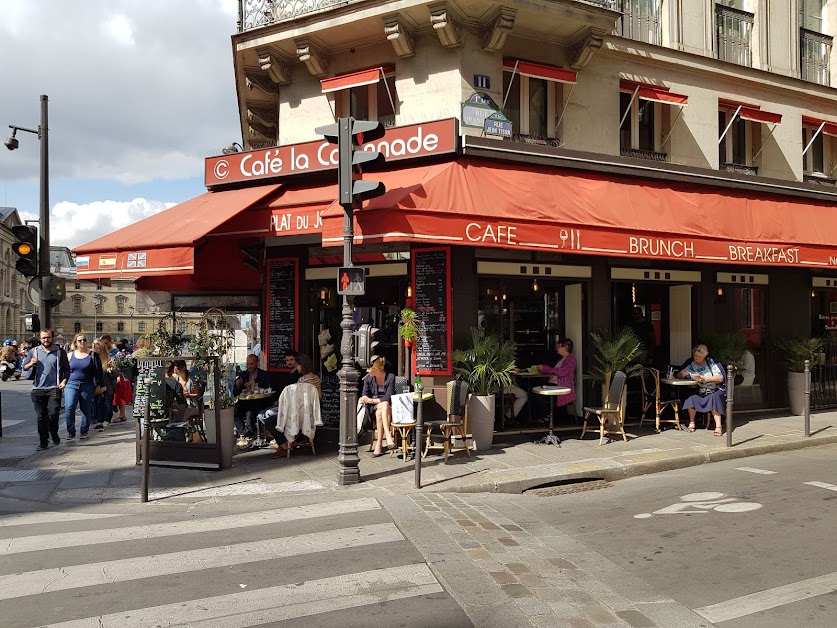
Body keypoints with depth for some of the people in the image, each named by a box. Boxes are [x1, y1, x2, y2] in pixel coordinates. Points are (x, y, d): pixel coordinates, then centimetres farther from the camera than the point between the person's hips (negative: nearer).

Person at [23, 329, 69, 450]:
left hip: (54, 388, -2)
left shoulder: (60, 352, 5)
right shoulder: (34, 352, 10)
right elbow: (24, 367, 11)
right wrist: (31, 363, -11)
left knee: (53, 413, -13)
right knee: (41, 416, 5)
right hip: (38, 389, 2)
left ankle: (54, 433, 14)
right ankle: (43, 441, 13)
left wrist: (64, 381, -9)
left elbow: (66, 369, 7)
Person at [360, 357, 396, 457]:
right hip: (374, 407, 1)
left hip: (388, 407, -1)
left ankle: (379, 444, -35)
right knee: (384, 405, -34)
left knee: (380, 413, -36)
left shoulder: (390, 377, -8)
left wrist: (371, 400, -19)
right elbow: (364, 397, 3)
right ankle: (388, 437, -43)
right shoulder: (368, 378, 1)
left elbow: (388, 397, -12)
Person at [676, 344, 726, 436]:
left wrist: (705, 379, -22)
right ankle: (692, 422, -14)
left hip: (715, 391, -2)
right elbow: (677, 376, 6)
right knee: (692, 398, -29)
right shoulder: (691, 366, 7)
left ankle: (718, 426, -35)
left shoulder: (711, 363, 0)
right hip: (700, 392, 2)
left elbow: (720, 378, -9)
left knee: (714, 398, -34)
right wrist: (683, 374, -18)